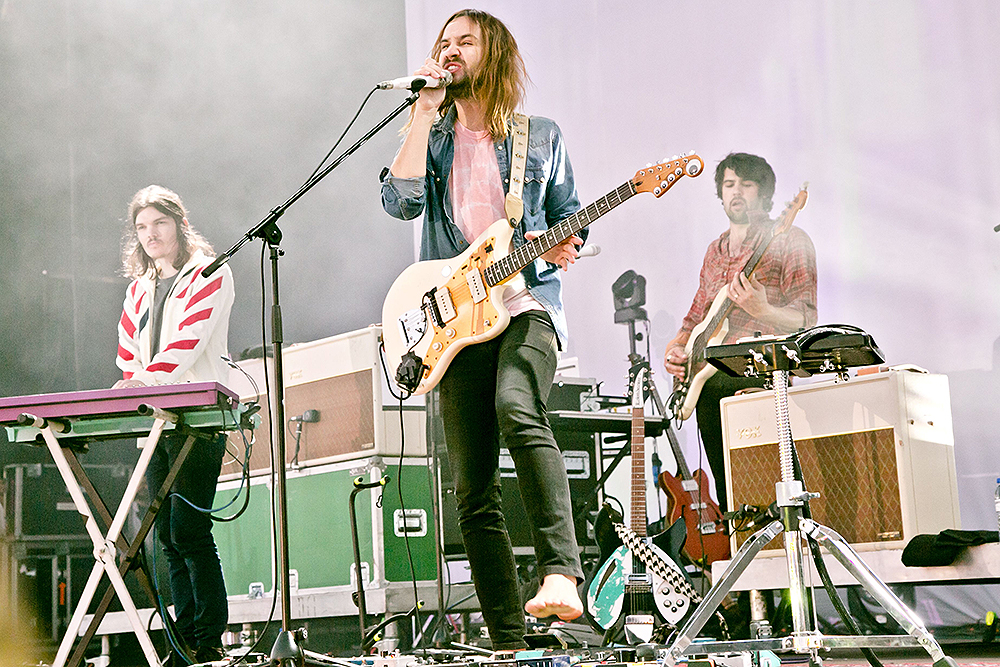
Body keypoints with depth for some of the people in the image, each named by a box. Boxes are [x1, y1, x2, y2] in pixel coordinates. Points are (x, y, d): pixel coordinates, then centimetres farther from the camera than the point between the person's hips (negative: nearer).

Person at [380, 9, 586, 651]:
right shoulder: (431, 138, 17)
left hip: (527, 303, -2)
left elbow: (569, 217, 18)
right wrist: (424, 113, -3)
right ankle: (508, 642, 5)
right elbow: (401, 201, -3)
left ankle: (562, 574, -36)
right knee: (474, 492, -1)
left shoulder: (542, 136, 14)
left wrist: (566, 244, -4)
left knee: (516, 408, -36)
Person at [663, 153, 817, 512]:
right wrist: (674, 349, 11)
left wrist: (762, 311, -26)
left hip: (759, 377, -7)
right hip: (706, 382, 7)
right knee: (727, 496, 5)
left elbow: (807, 319, -6)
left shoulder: (789, 241, 2)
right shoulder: (715, 250, 23)